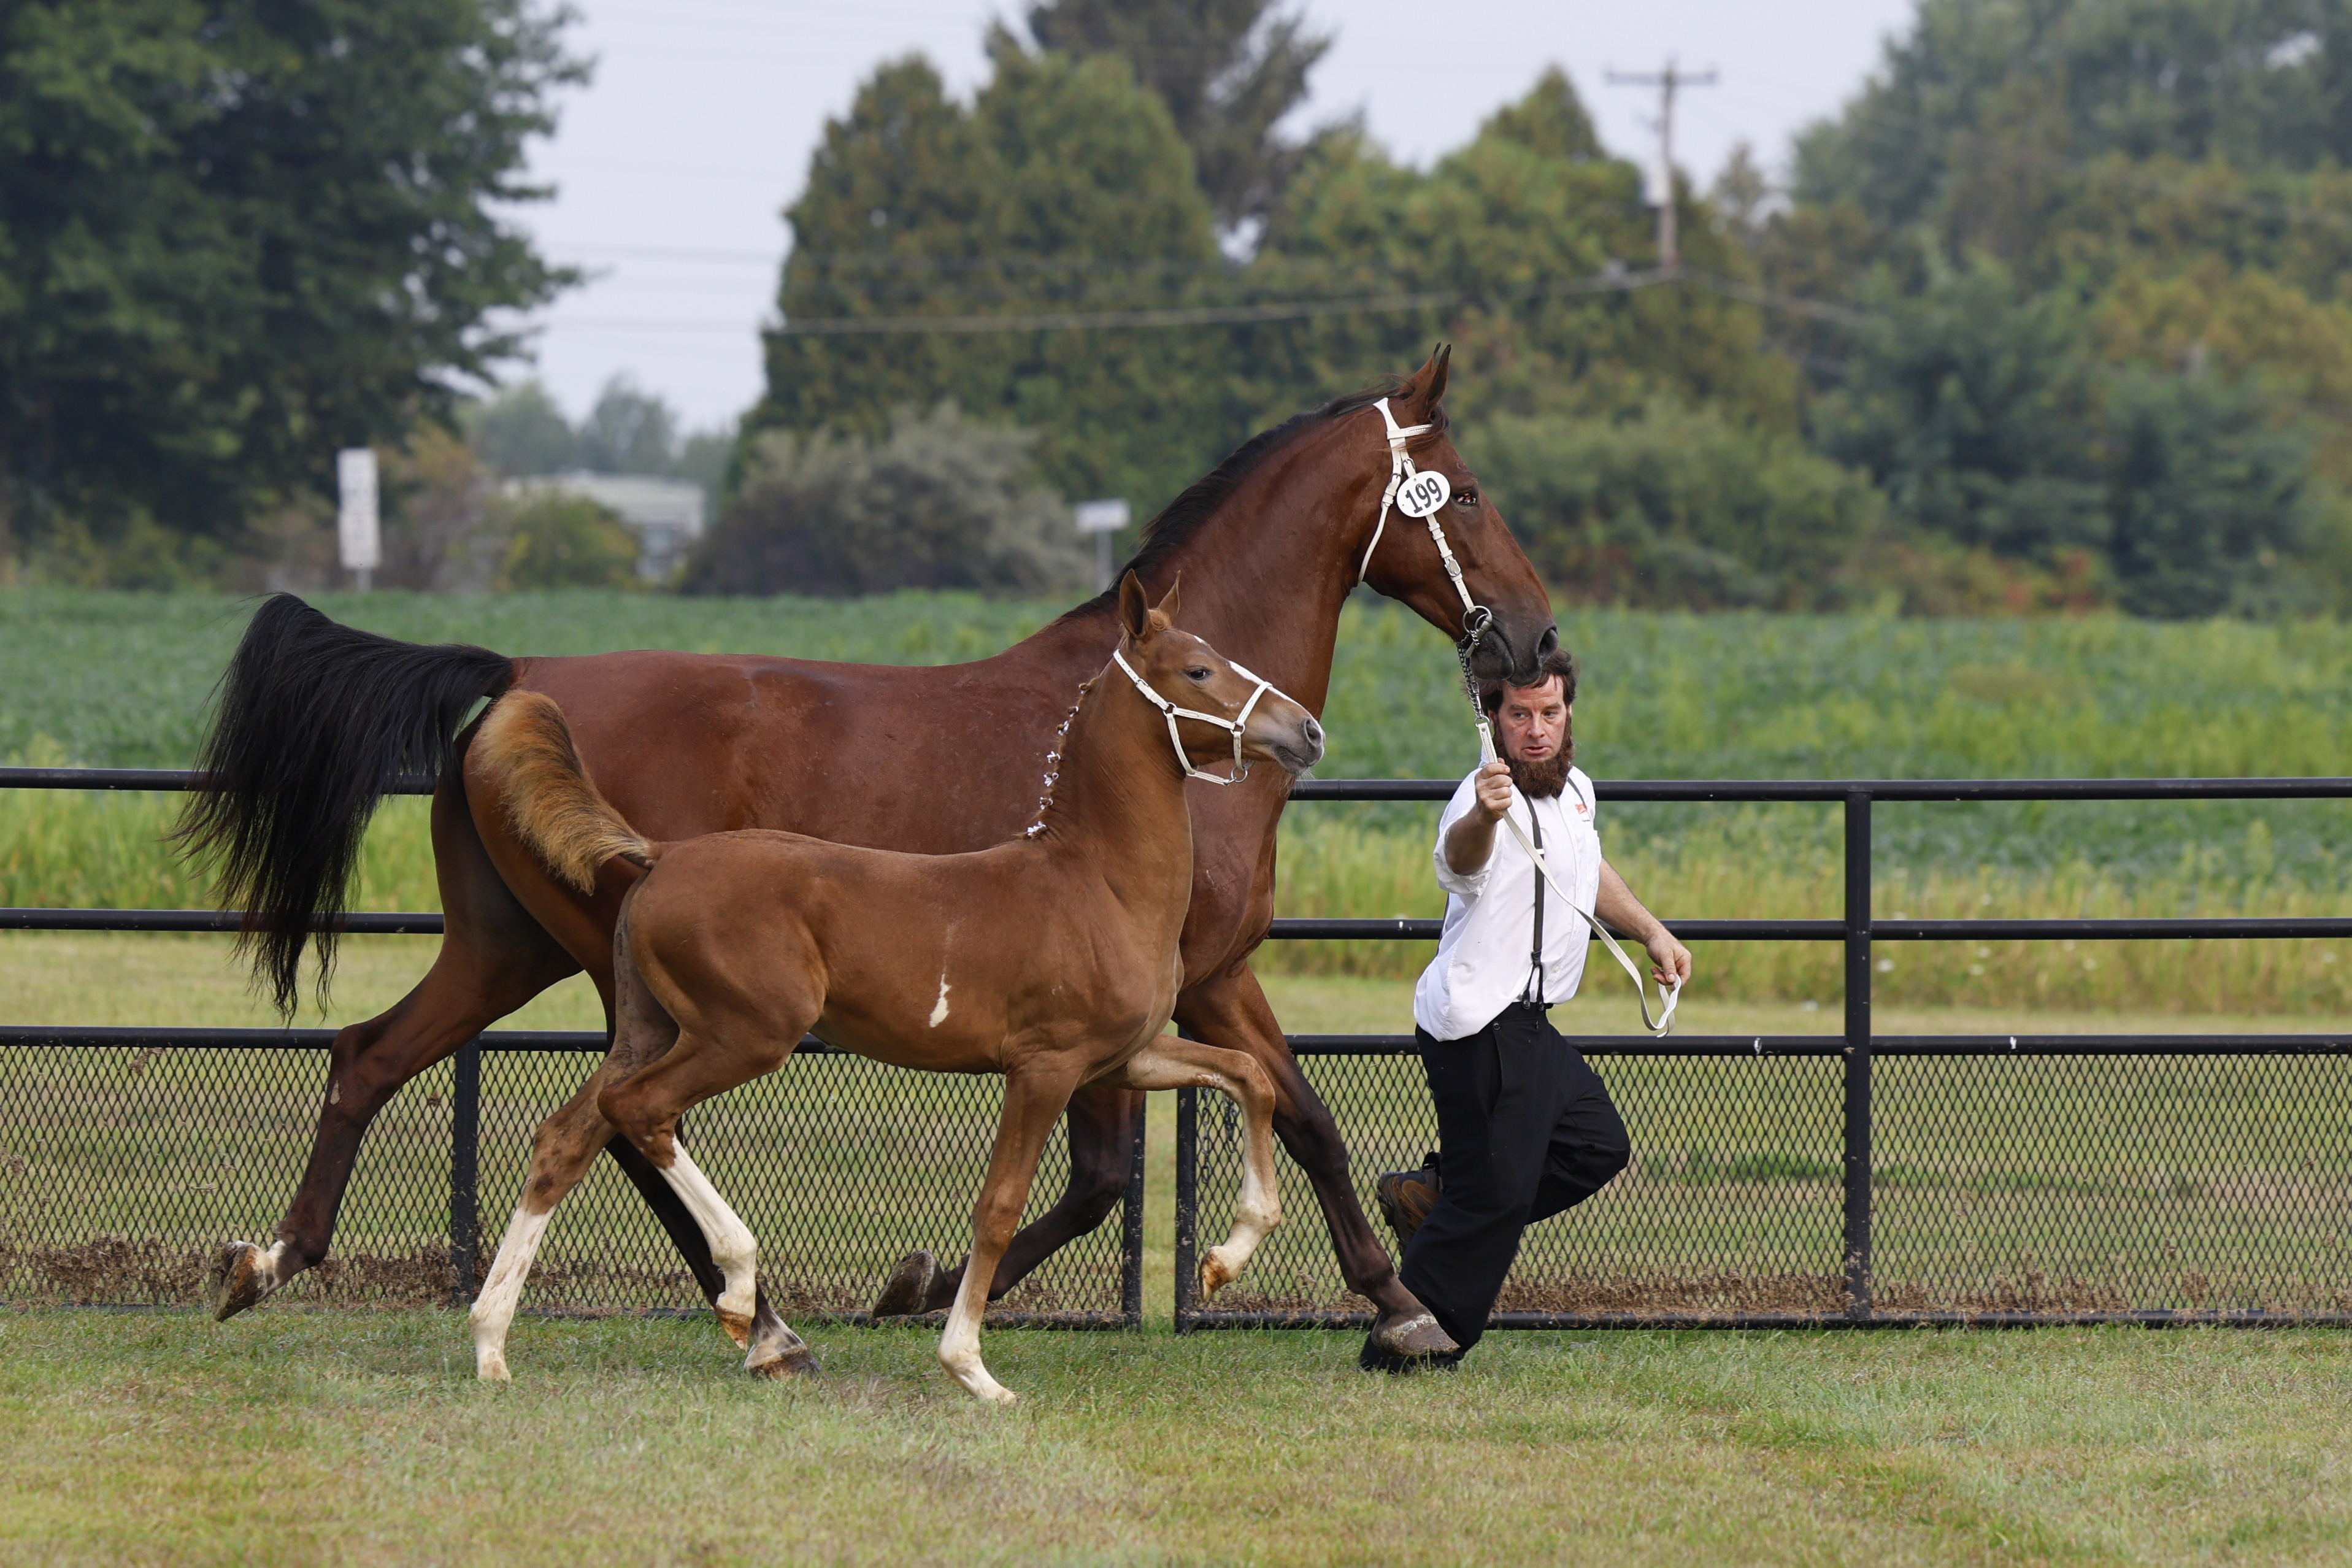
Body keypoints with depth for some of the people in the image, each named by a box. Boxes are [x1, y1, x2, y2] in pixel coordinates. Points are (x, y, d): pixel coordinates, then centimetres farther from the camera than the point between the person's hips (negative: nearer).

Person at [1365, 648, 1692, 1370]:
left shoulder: (1575, 789, 9)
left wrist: (1652, 932, 32)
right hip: (1480, 1025, -9)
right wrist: (1481, 817, -66)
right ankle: (1405, 1352, -2)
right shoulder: (1488, 799, -21)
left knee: (1597, 1144, 18)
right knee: (1494, 1197, -9)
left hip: (1525, 1024, 9)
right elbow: (1461, 858, -46)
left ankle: (1430, 1197, 21)